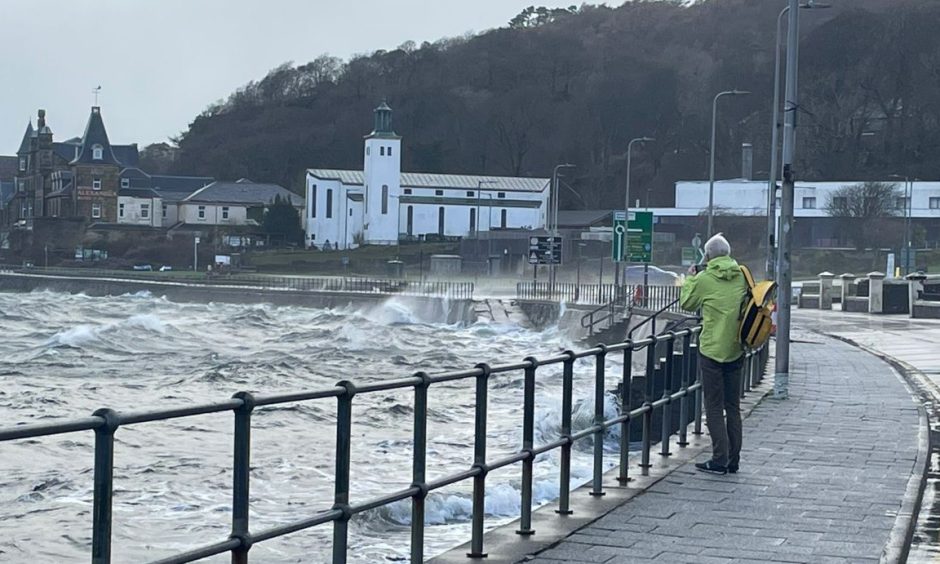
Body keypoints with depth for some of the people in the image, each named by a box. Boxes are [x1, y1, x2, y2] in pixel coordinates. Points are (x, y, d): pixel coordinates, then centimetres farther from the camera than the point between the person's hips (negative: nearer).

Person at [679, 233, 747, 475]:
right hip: (736, 349, 5)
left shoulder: (704, 279, -11)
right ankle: (733, 460, 14)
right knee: (733, 407, 11)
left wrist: (690, 278, 18)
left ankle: (720, 460, -2)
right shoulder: (741, 276, 1)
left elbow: (687, 303, 3)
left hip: (712, 350, -5)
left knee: (714, 407, 0)